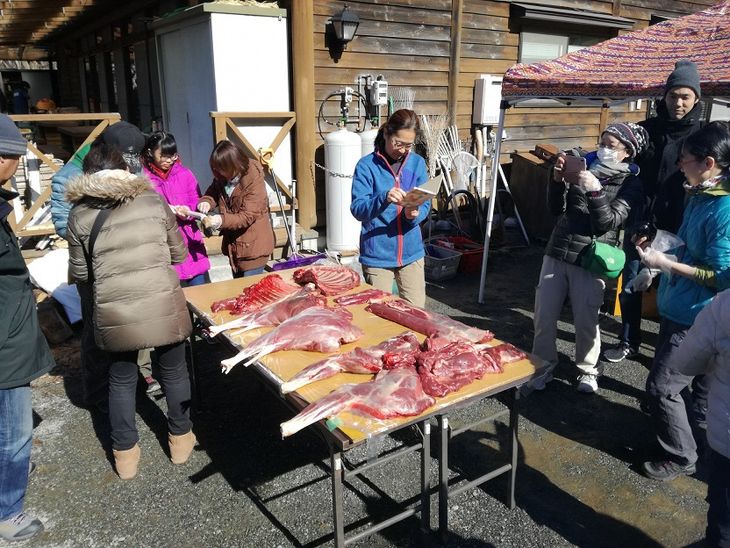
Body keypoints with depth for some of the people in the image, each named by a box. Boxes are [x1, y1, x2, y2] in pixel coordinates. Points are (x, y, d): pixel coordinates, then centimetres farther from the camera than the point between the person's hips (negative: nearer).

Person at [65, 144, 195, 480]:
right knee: (173, 371, 18)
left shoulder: (79, 215, 0)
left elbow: (79, 273, 5)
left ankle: (125, 453, 31)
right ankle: (180, 438, 34)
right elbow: (179, 254, 8)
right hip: (163, 304, 0)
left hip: (115, 311, 0)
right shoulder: (154, 201, 1)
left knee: (121, 379, 19)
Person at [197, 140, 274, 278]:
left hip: (253, 246, -7)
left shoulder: (254, 181, -22)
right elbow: (213, 192, 14)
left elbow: (248, 216, -25)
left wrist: (222, 220, -39)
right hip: (234, 244, 7)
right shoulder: (222, 177, -2)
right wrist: (206, 201, -10)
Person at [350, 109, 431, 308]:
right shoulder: (367, 165, -8)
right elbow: (357, 209, -15)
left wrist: (415, 214, -20)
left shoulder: (417, 163, 4)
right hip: (377, 254, -3)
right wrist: (384, 198, -33)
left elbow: (425, 204, 3)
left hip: (411, 252, 3)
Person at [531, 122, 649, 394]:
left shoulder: (631, 183, -1)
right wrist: (558, 180, -13)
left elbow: (608, 222, -12)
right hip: (557, 252, 3)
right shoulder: (586, 166, 7)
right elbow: (557, 208, 4)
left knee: (586, 321, 4)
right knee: (543, 317, 6)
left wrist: (595, 191, -25)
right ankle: (543, 366, 25)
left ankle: (588, 369, 29)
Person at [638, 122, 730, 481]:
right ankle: (690, 422, 45)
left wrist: (666, 263, -23)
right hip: (676, 307, 9)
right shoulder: (699, 196, 5)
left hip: (694, 317, -9)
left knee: (661, 385, 0)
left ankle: (682, 458, 19)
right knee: (674, 379, 23)